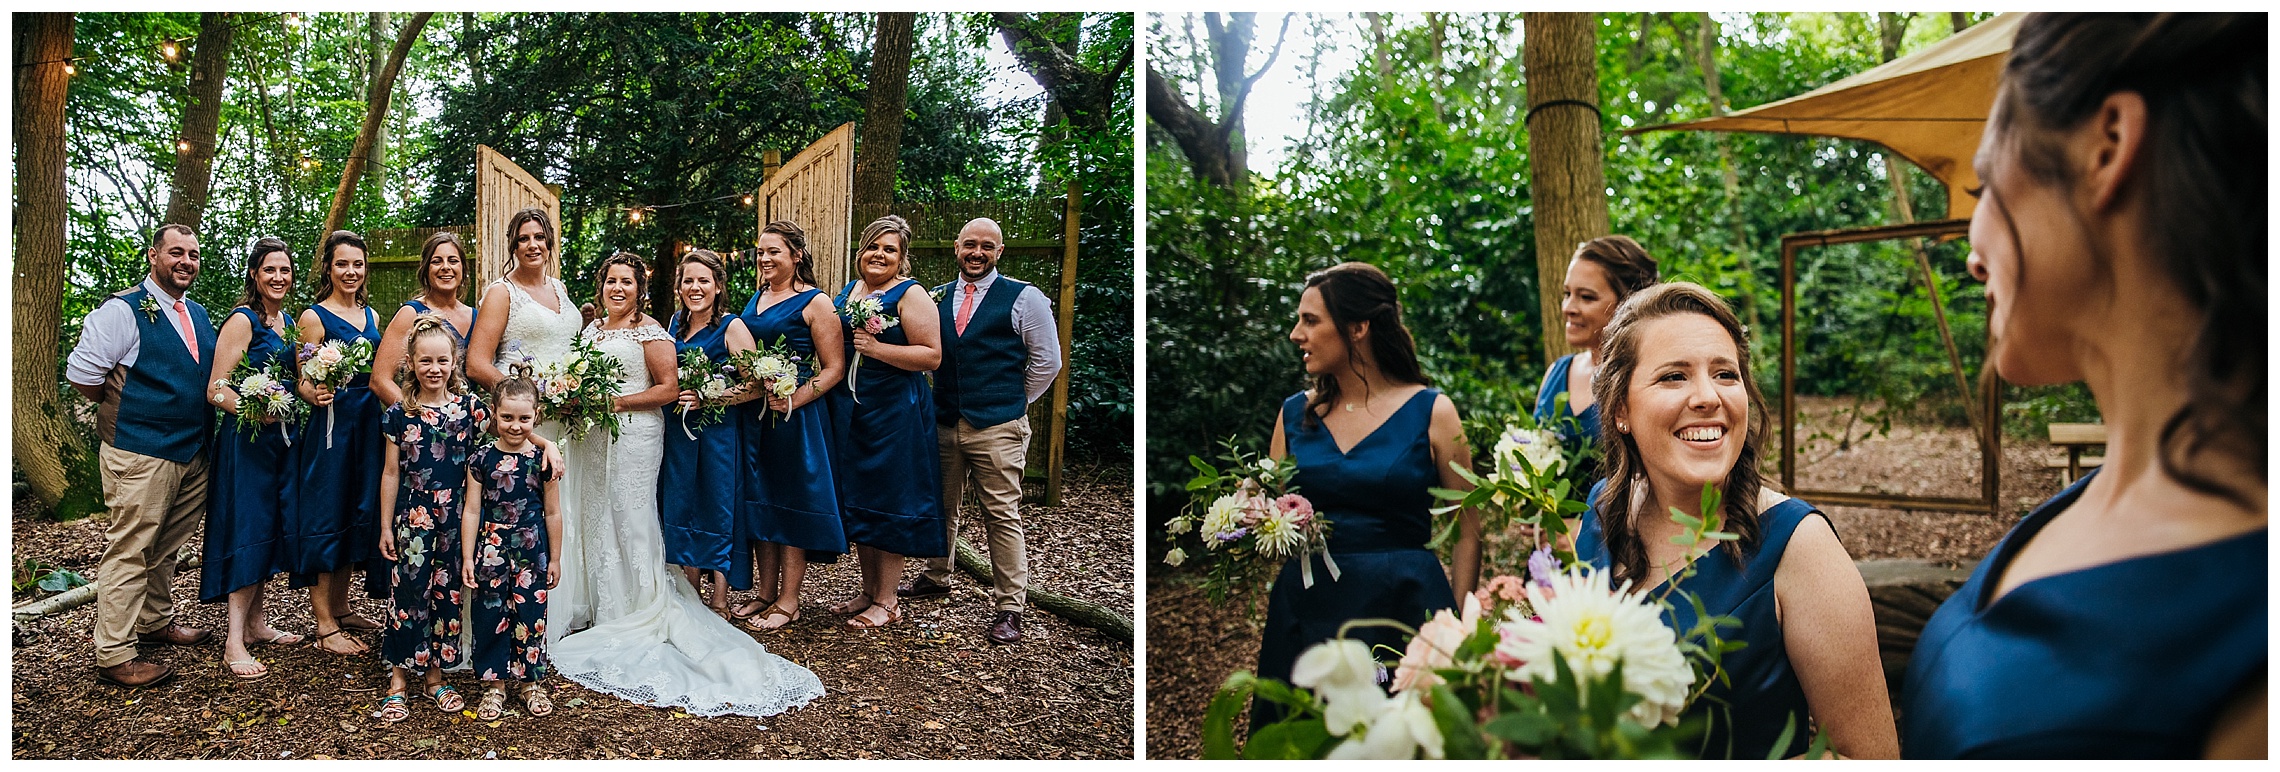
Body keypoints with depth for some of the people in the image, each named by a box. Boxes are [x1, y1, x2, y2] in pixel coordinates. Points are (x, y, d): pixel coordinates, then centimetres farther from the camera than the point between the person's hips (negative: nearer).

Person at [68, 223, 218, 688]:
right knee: (129, 551, -4)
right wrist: (122, 412, 0)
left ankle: (157, 622, 35)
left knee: (167, 546, 20)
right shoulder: (123, 310, -10)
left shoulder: (198, 314, 14)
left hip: (194, 453, 8)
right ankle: (113, 657, 1)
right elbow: (82, 374, -13)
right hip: (140, 455, -8)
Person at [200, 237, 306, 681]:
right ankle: (234, 642, -7)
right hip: (247, 439, -8)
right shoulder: (243, 320, -13)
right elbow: (216, 389, -17)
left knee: (268, 528, 13)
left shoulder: (287, 321, 12)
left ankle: (256, 623, 23)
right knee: (247, 529, -9)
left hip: (280, 437, 8)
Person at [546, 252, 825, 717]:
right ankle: (603, 610, 18)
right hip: (594, 438, 7)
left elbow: (669, 388, -12)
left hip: (634, 435, -7)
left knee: (628, 519, -4)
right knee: (595, 518, 8)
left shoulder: (649, 331, -7)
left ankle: (636, 613, 4)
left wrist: (617, 402, -18)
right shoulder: (591, 329, 15)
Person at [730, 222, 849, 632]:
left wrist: (794, 400, -24)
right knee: (759, 501, 11)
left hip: (794, 415, -7)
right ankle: (766, 593, 21)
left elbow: (834, 367, -12)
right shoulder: (757, 298, 12)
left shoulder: (815, 302, -9)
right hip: (753, 413, 7)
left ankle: (788, 601, 9)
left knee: (791, 502, 0)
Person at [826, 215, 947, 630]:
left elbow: (932, 355, -16)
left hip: (895, 411, -7)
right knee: (857, 501, 12)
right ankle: (869, 591, 24)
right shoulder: (848, 292, 12)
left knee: (889, 502, -1)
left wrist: (878, 348, -23)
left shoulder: (911, 295, -9)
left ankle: (887, 602, 8)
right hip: (849, 410, 7)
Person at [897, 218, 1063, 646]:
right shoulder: (937, 298, 10)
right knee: (942, 508, 17)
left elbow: (1047, 362, 0)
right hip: (944, 423, 5)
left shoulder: (1024, 298, -3)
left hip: (997, 429, -5)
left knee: (1003, 516, -4)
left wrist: (1012, 403, 4)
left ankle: (1010, 607, 2)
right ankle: (936, 578, 37)